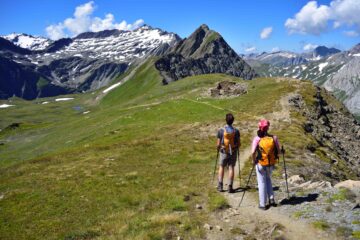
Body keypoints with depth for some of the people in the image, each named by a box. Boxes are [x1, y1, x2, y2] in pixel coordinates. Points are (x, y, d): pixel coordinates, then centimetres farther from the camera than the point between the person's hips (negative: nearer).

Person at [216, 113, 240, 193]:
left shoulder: (221, 130, -12)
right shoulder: (236, 131, -8)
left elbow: (218, 144, -8)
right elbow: (239, 144, -2)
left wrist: (218, 148, 13)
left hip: (223, 152, 0)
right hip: (233, 152, 1)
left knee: (221, 167, 15)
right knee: (231, 168, 7)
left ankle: (220, 186, 15)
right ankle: (230, 187, 8)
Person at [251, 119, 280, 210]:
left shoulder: (257, 139, -14)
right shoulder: (274, 138, -8)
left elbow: (253, 152, -20)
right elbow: (278, 151, -2)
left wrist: (254, 160, -3)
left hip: (261, 164, -2)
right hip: (271, 164, 2)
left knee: (262, 183, 11)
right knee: (268, 179, 27)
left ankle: (263, 204, 16)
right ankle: (271, 199, 20)